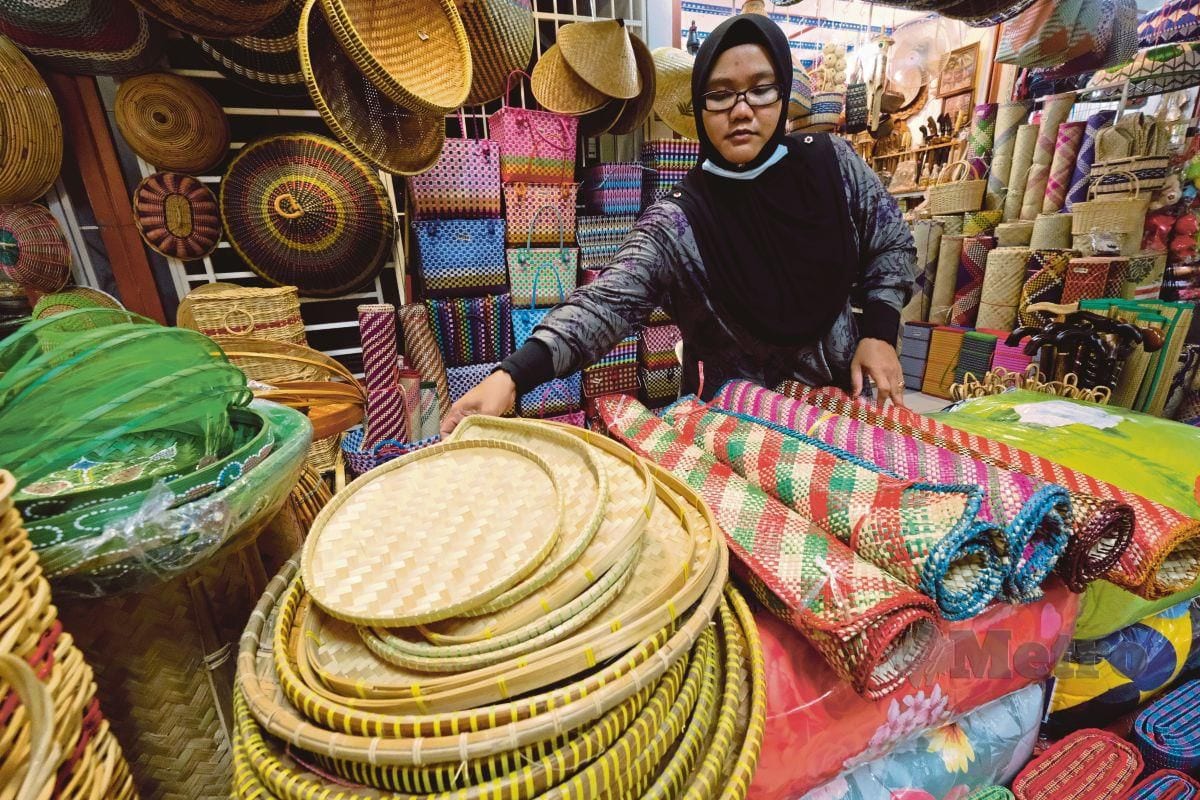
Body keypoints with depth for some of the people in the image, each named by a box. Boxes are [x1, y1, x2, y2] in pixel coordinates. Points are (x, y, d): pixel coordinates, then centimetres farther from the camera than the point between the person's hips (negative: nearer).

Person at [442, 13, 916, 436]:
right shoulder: (677, 224, -21)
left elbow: (892, 244, 4)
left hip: (842, 390, 5)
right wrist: (511, 376, -46)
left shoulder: (832, 162, -9)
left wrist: (878, 333, -9)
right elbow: (607, 302, -33)